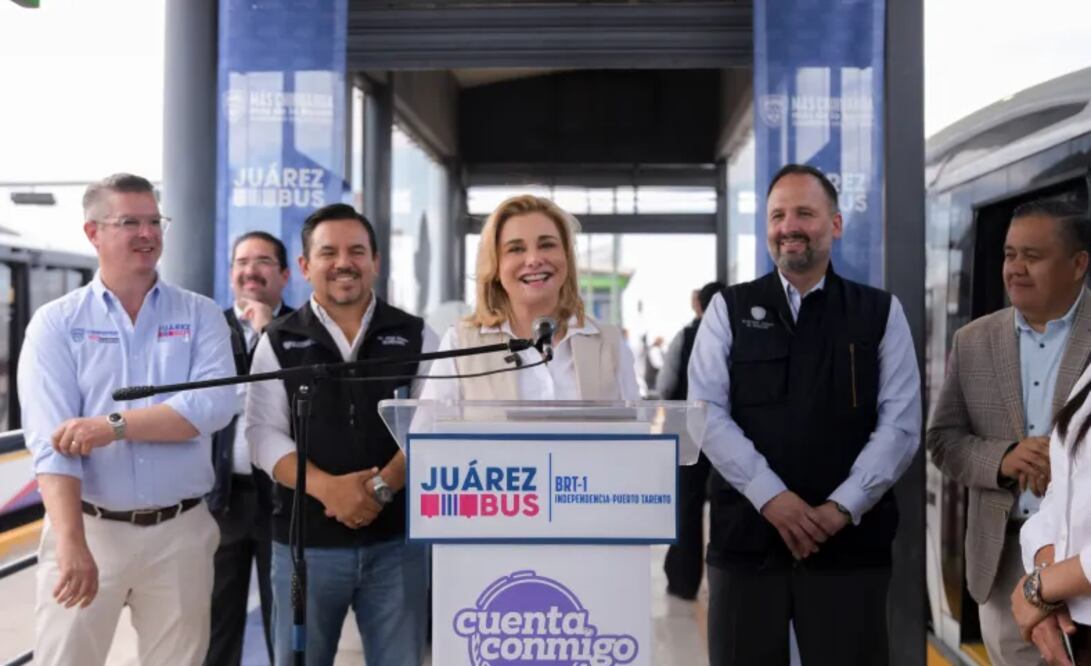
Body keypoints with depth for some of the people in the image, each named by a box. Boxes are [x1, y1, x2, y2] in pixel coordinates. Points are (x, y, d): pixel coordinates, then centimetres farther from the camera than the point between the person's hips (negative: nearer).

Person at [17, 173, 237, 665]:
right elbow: (51, 442, -11)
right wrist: (71, 543, -23)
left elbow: (215, 405, -12)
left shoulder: (200, 315, 4)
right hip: (89, 527, -1)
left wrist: (113, 425, -20)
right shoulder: (55, 324, 0)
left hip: (181, 531, 1)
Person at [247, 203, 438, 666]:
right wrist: (327, 488, -18)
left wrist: (381, 487, -17)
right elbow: (263, 432, -3)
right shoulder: (279, 341, 4)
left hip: (397, 538, 0)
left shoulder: (414, 337, 5)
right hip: (305, 540, 0)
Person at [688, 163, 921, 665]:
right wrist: (770, 497, -14)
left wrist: (842, 506, -11)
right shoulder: (729, 309, 6)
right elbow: (707, 414, -4)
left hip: (850, 541, 0)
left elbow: (901, 424, -1)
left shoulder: (880, 313, 6)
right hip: (747, 538, 0)